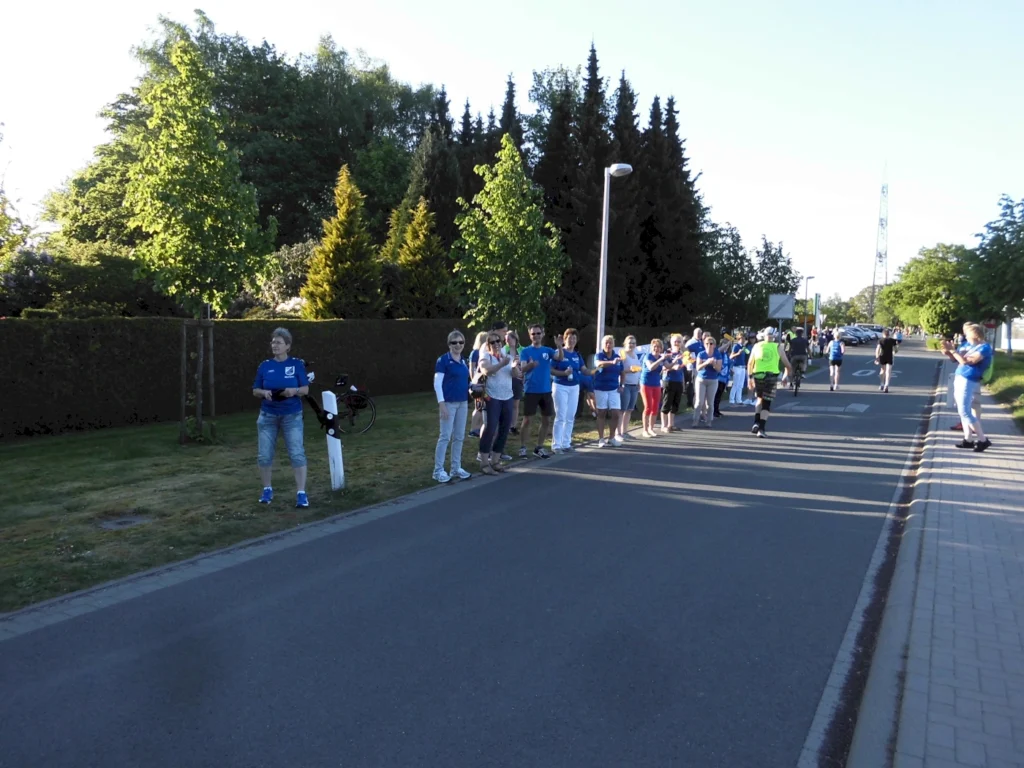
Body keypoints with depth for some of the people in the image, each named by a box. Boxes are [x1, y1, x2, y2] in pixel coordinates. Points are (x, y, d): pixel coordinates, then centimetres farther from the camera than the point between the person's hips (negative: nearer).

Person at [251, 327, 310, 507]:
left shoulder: (297, 364, -2)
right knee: (264, 455, 6)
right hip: (268, 416, 3)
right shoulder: (265, 366, 4)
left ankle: (301, 493, -3)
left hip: (292, 416, -2)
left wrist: (294, 391, -22)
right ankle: (267, 489, 24)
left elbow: (306, 389, -1)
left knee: (297, 454, -8)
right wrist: (264, 393, -14)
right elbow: (255, 391, 7)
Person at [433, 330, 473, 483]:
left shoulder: (464, 361, 12)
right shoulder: (443, 360, -9)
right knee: (445, 437, -4)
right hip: (449, 402, -7)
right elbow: (437, 384, -12)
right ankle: (438, 470, 5)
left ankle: (456, 468, 20)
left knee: (459, 437, 10)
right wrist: (441, 404, -18)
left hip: (462, 403, 7)